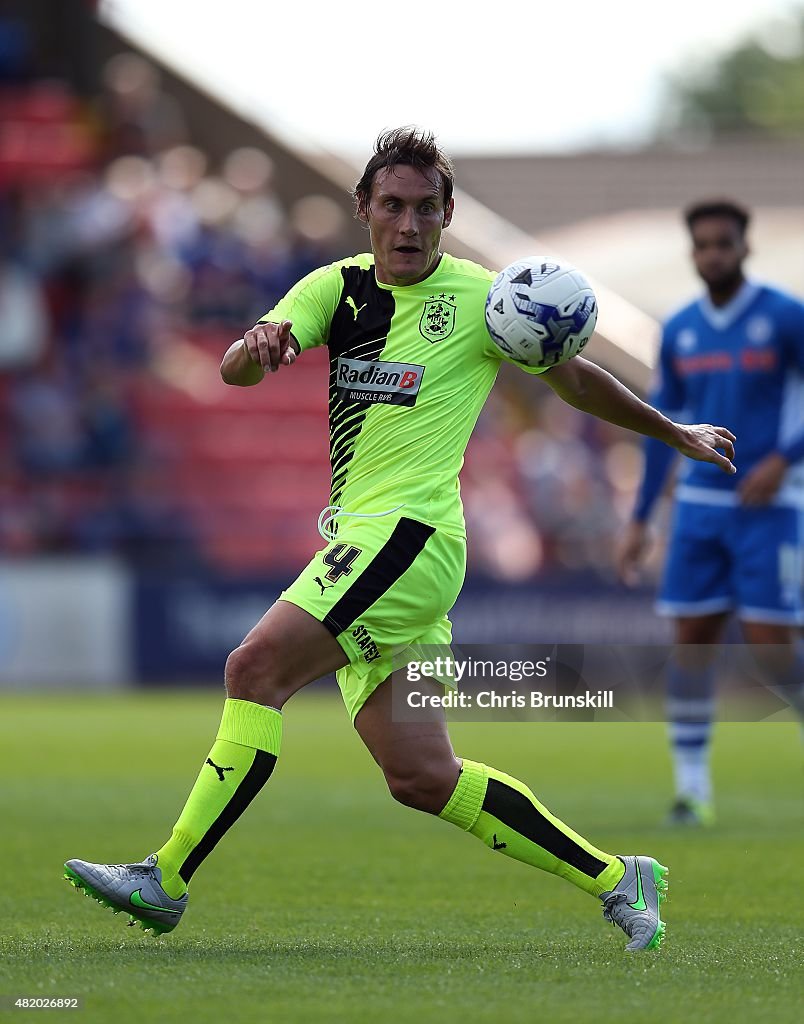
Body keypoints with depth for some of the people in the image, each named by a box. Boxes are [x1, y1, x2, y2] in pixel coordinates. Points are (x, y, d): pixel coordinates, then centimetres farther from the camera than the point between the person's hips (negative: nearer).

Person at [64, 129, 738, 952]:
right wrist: (256, 348, -25)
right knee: (422, 776, 5)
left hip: (410, 534, -7)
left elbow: (575, 379, 14)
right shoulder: (337, 287, 12)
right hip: (361, 541, 7)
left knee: (256, 667, -20)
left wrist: (676, 434, 21)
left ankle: (165, 881, -19)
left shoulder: (481, 298, -1)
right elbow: (235, 370, -1)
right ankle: (615, 880, 15)